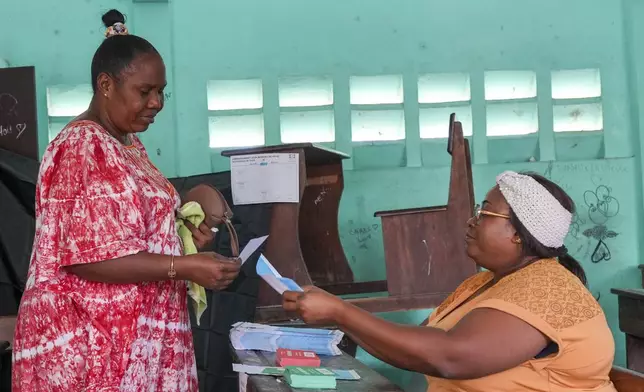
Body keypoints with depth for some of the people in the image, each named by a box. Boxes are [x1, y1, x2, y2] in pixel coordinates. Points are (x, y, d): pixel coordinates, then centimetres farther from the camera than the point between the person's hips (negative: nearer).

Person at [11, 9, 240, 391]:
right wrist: (185, 266, -25)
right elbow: (88, 257, -22)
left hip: (135, 331, 9)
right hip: (89, 339, -9)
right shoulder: (81, 148, -17)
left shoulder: (129, 144, 11)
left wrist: (182, 230, 3)